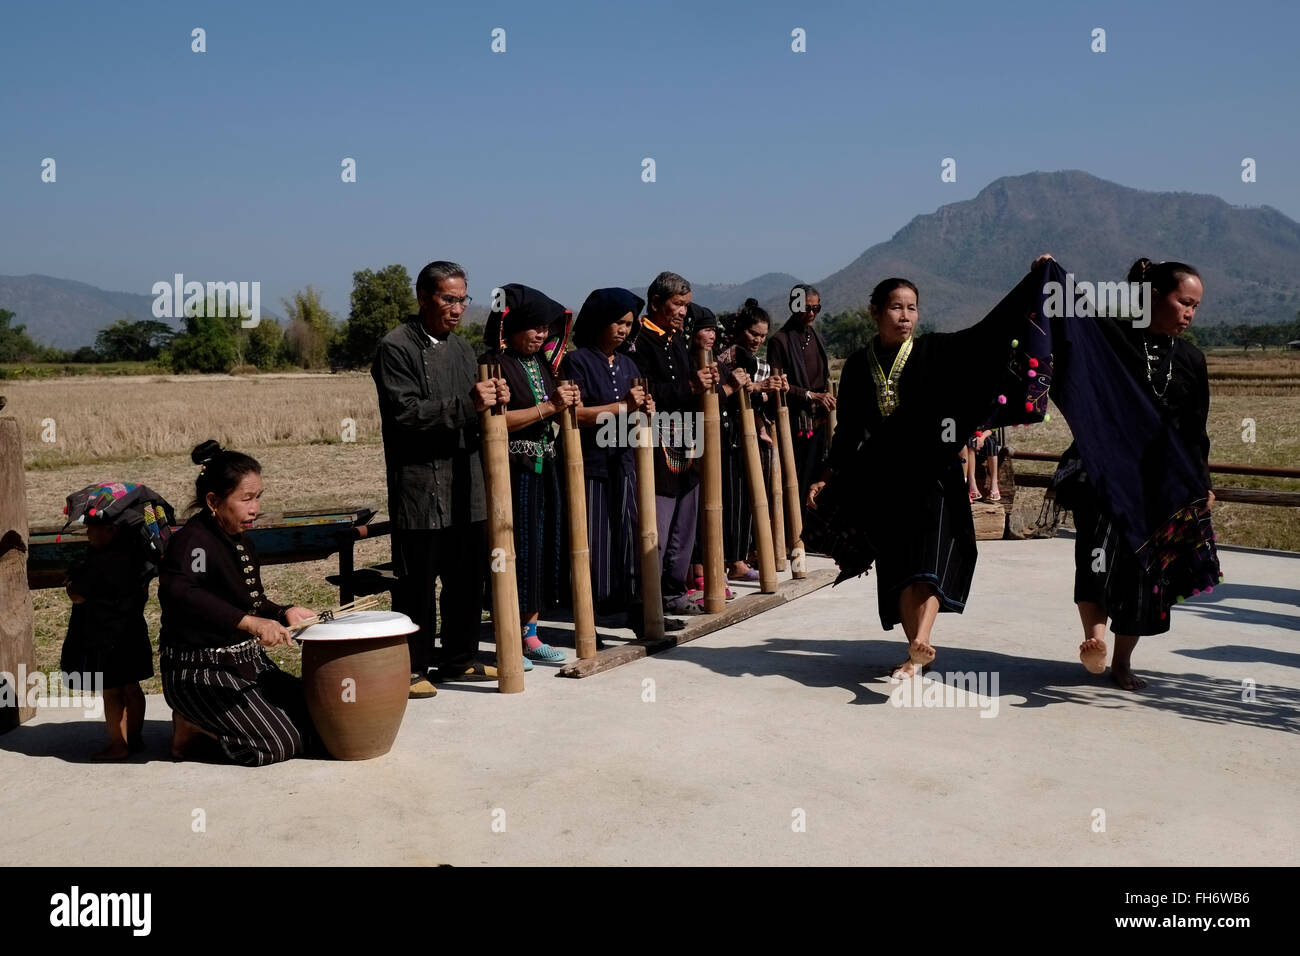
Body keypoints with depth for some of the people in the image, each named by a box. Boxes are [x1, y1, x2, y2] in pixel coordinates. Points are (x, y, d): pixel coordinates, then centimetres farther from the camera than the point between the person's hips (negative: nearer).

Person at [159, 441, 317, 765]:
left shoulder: (242, 543, 10)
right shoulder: (192, 541, -20)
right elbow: (176, 592, -42)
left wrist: (284, 613, -1)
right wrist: (250, 622, -48)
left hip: (247, 662, 9)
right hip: (200, 671, -9)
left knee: (312, 721, 8)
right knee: (280, 744, -16)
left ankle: (206, 721, 17)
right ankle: (192, 726, 4)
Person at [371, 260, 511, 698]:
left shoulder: (462, 348, 17)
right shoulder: (395, 348, -7)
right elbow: (405, 414, -17)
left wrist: (493, 399, 0)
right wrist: (467, 404, -24)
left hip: (467, 486, 7)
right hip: (420, 487, -7)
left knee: (468, 578, 12)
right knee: (418, 583, -1)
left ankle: (459, 658, 25)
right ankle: (412, 668, 11)